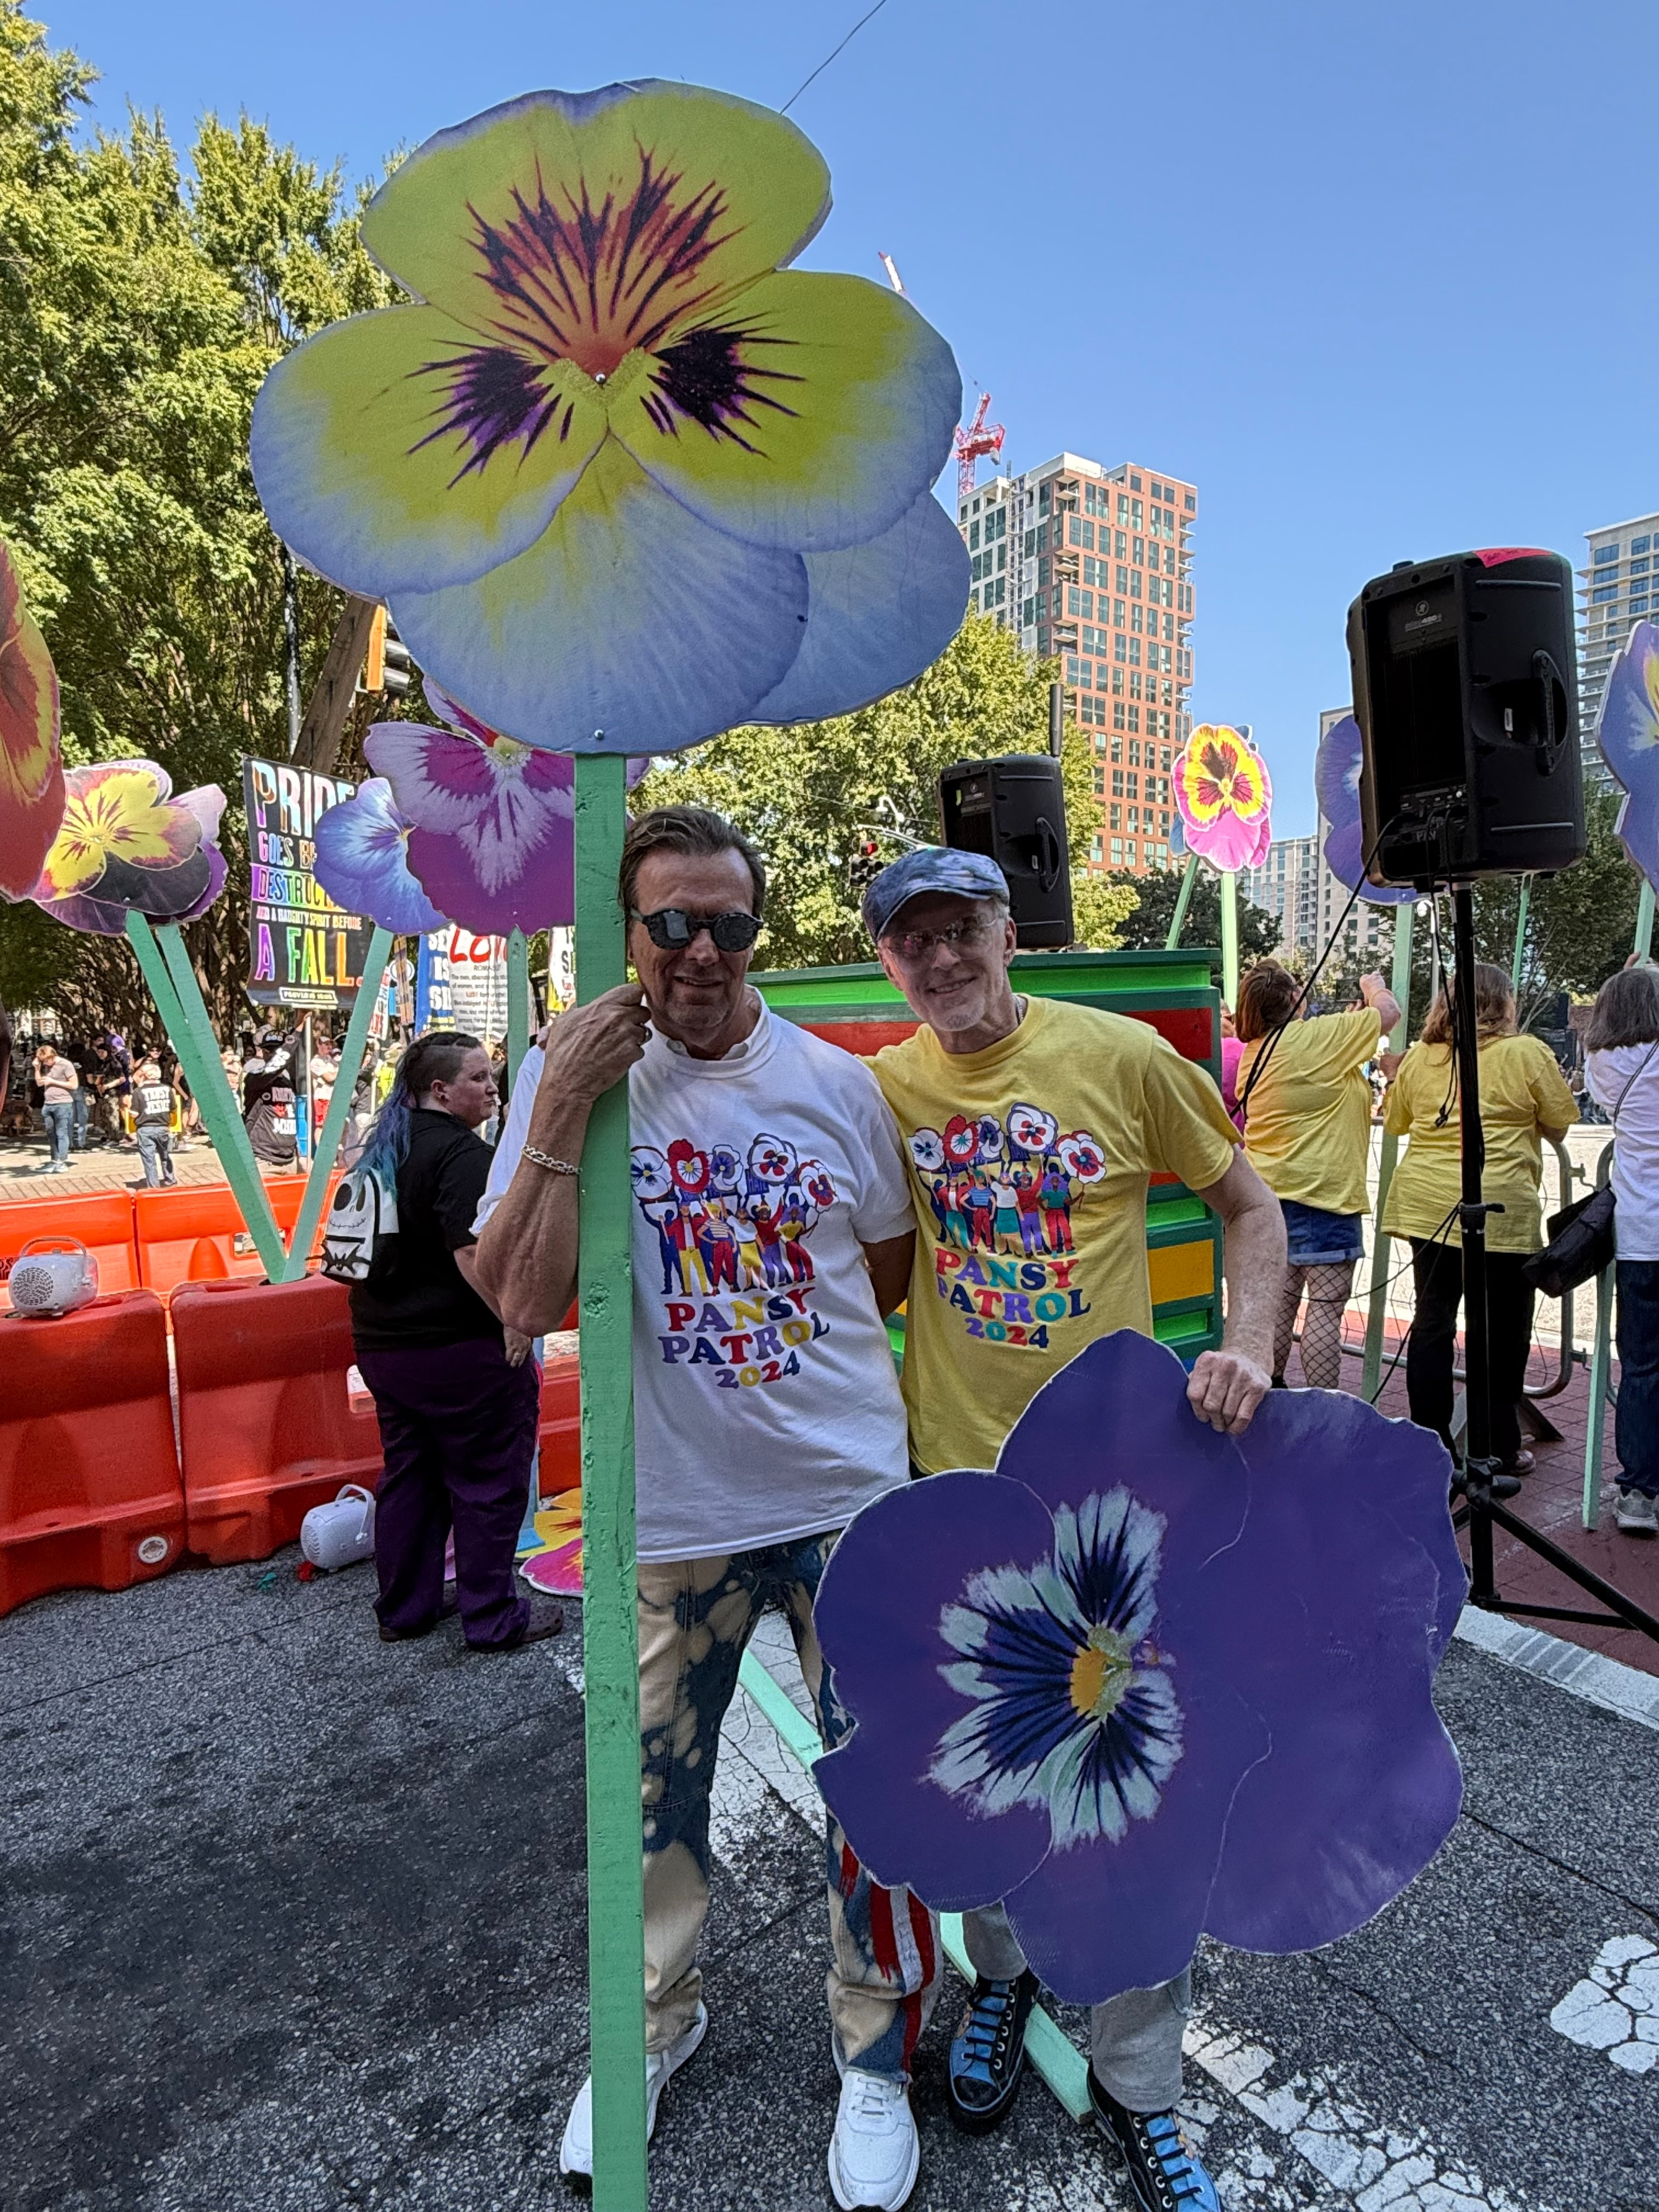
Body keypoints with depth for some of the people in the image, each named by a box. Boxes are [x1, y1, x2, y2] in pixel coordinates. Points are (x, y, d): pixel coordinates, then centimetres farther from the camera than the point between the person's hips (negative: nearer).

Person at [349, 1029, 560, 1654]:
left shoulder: (384, 1147, 10)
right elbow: (472, 1255, -27)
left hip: (382, 1344, 9)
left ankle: (403, 1610, 29)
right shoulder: (461, 1152, -18)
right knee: (487, 1484, 4)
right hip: (458, 1346, -9)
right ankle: (493, 1620, 13)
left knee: (408, 1477, 18)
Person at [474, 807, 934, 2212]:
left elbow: (895, 1267, 10)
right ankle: (654, 2022, 48)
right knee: (653, 1795, 19)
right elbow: (525, 1304, -16)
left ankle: (877, 2054, 39)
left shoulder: (836, 1082, -4)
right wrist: (561, 1116, -24)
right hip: (670, 1515, 0)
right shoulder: (571, 1077, -6)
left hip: (849, 1502, 0)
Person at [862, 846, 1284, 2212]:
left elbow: (1249, 1205, 2)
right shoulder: (882, 1089, -1)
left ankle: (1138, 2086, 34)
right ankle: (1001, 1975, 48)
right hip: (958, 1475, 2)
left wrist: (1249, 1343, -12)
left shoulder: (1124, 1056, -7)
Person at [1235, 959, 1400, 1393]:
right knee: (1327, 1305, -3)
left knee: (1281, 1296, 15)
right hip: (1321, 1191, -8)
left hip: (1268, 1190, 8)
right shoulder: (1317, 1037, -13)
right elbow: (1390, 1012, -2)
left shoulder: (1254, 1052, 9)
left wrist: (1350, 1021, 22)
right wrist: (1373, 986, 19)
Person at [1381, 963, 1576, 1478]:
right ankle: (1500, 1450, 17)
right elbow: (1558, 1126, 3)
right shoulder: (1528, 1054, -3)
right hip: (1499, 1207, -4)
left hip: (1424, 1202, 4)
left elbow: (1395, 1121, 18)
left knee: (1432, 1320, 9)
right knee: (1503, 1331, 8)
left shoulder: (1419, 1056, 8)